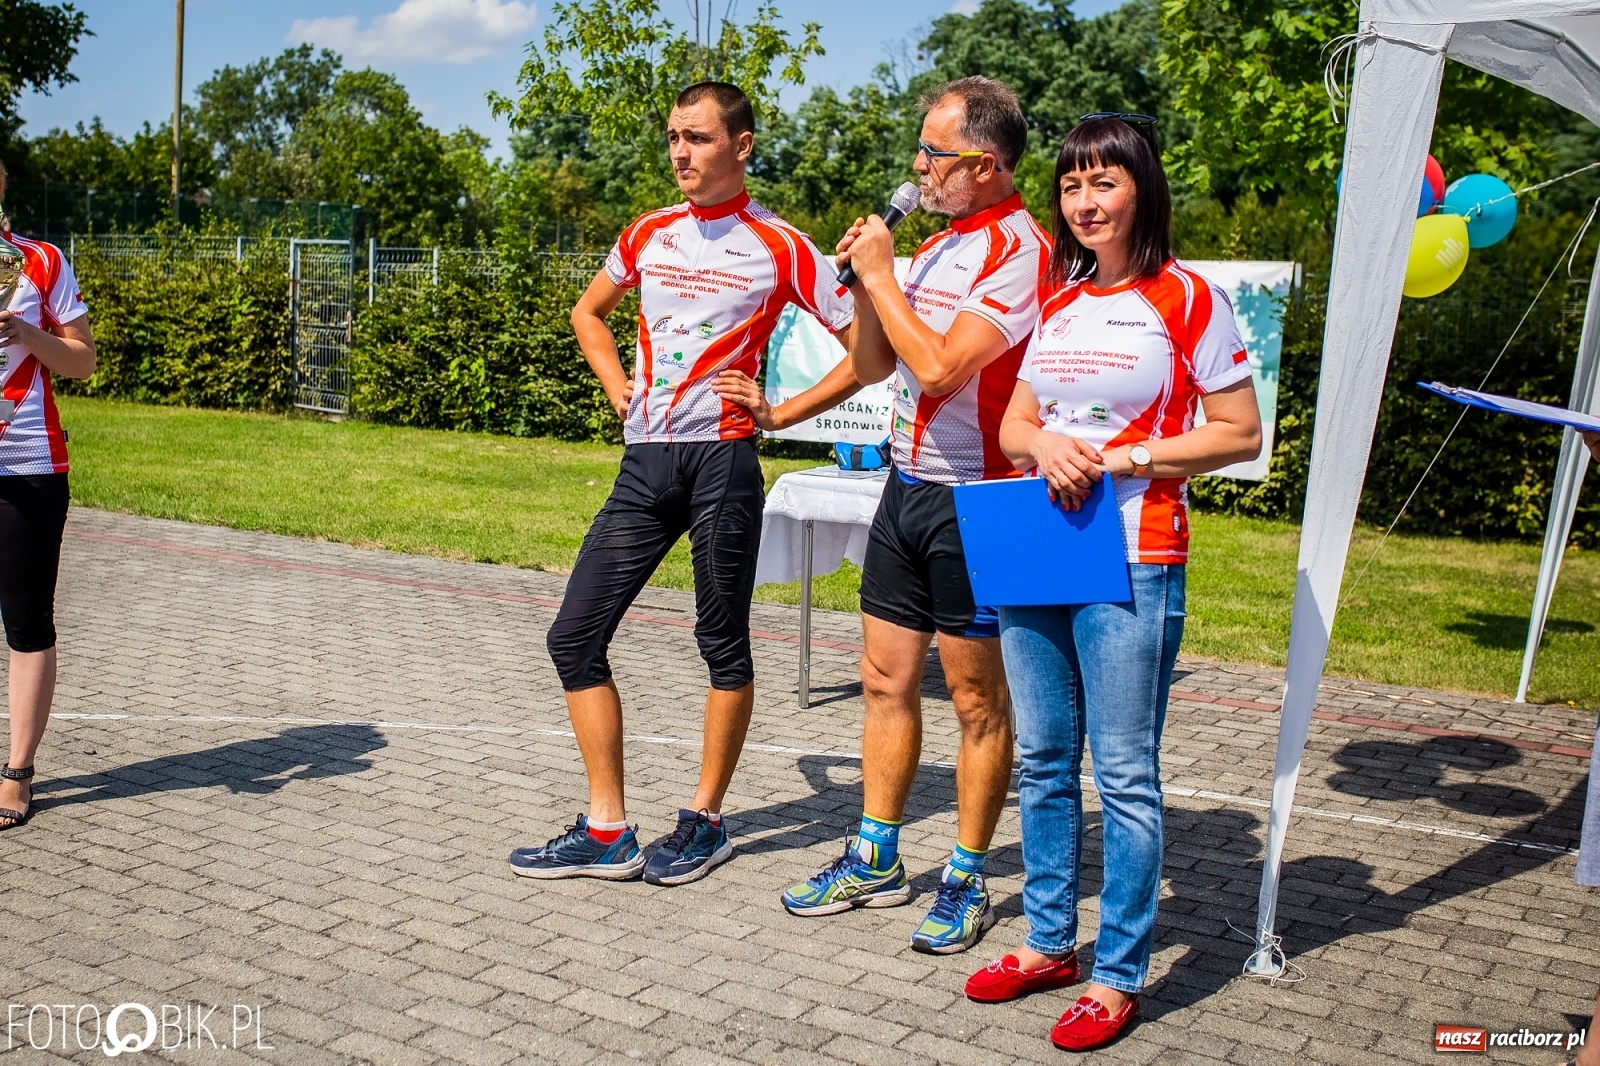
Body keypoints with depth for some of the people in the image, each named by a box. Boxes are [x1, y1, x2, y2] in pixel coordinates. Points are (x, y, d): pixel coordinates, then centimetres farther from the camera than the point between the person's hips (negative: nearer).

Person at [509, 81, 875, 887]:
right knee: (575, 636, 2)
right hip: (644, 461, 6)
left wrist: (779, 413, -7)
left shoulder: (780, 248, -2)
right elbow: (588, 313, 31)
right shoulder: (649, 234, 14)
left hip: (720, 459, -6)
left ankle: (706, 822, 20)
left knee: (723, 645, 4)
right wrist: (619, 390, 15)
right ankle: (606, 833, 12)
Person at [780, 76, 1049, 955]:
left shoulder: (1020, 250, -13)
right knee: (886, 680, 13)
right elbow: (875, 368, 15)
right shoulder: (935, 247, 14)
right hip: (907, 485, 8)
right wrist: (865, 280, 0)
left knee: (978, 699, 4)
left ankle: (966, 882, 16)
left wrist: (882, 275, -12)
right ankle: (875, 860, 26)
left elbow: (938, 368, -23)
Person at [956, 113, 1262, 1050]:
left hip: (1132, 561, -6)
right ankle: (1050, 942, 27)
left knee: (1125, 772, -1)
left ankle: (1118, 976, 12)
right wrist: (1044, 446, -8)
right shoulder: (1055, 300, 12)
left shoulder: (1188, 299, -4)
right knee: (1042, 759, 13)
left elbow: (1240, 434, -5)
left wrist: (1123, 458, -15)